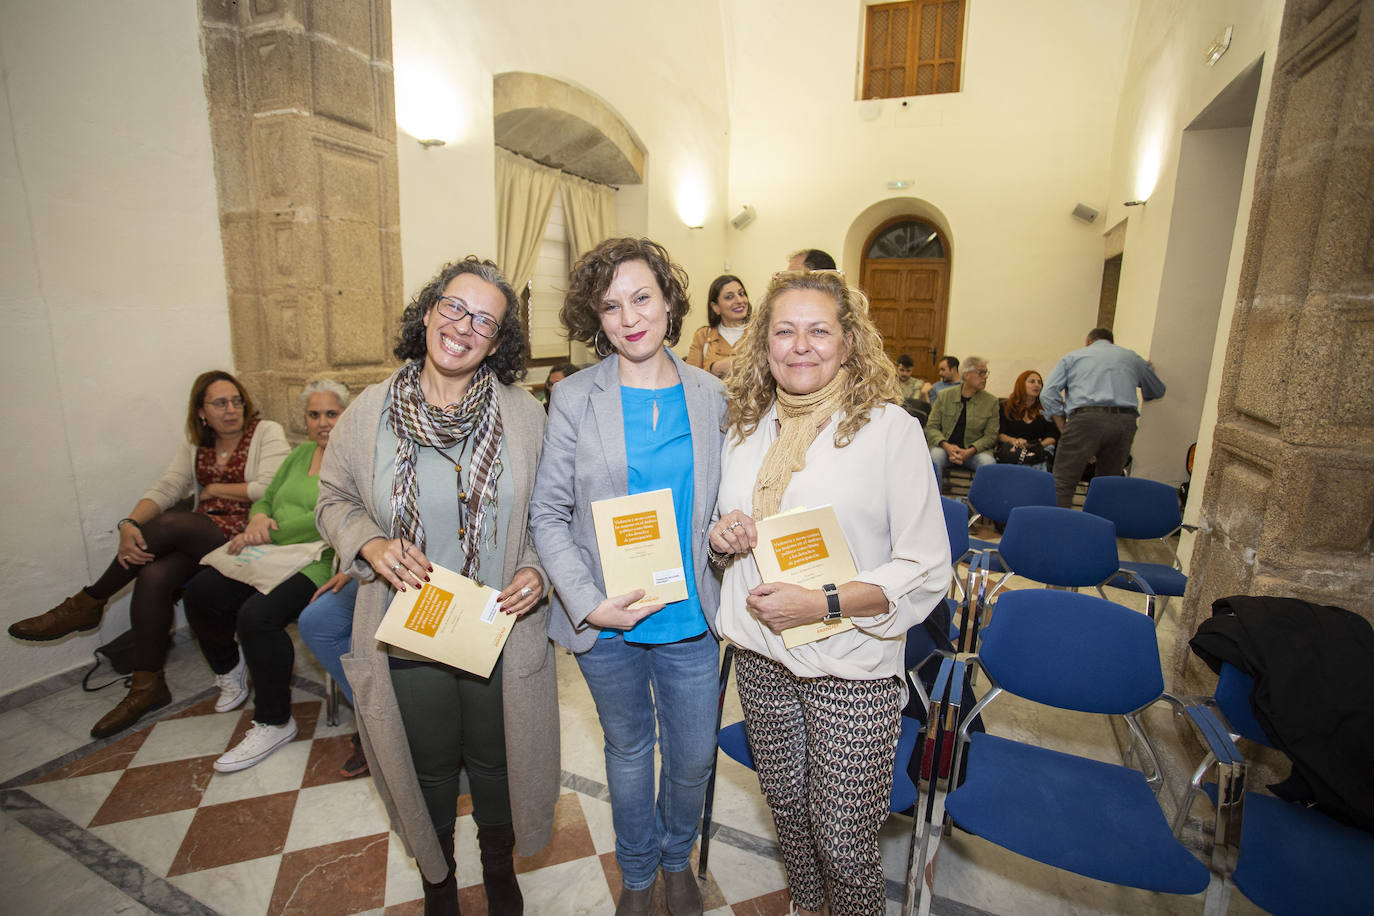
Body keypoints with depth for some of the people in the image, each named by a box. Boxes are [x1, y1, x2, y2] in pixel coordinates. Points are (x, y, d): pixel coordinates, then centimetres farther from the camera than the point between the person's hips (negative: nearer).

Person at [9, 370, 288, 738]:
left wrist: (214, 489, -3)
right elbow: (165, 487, 4)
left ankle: (87, 604, 0)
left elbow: (270, 489, -17)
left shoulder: (267, 433, -4)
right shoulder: (195, 443, 15)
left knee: (168, 523, -26)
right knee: (152, 577, -21)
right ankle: (146, 686, -7)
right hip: (199, 537, 5)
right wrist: (129, 523, -14)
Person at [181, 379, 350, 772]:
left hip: (317, 563, -8)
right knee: (200, 593, -7)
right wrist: (258, 520, -3)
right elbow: (266, 499, 20)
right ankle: (230, 668, 25)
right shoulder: (299, 453, 19)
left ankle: (274, 723, -7)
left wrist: (270, 533, -16)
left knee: (257, 615, -28)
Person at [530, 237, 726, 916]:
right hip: (605, 623, -1)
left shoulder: (709, 395, -1)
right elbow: (548, 514, -8)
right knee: (629, 749, 21)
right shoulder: (575, 400, -8)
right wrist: (587, 602, -17)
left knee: (693, 757, 18)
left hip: (689, 619, 2)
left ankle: (677, 859, 51)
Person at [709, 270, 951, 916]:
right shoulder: (745, 429, 3)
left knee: (842, 839, 7)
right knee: (785, 804, 22)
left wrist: (822, 603, -22)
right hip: (759, 657, 5)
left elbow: (928, 570, -12)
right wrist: (721, 539, -8)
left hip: (851, 668, -4)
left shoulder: (891, 428, -12)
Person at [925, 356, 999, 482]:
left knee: (988, 462, -31)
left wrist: (969, 451, -16)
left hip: (974, 451, 1)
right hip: (945, 447, 0)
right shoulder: (945, 396, 7)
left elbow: (990, 436, 2)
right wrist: (947, 446, -15)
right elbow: (931, 427, 3)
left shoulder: (991, 402, 7)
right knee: (935, 457, -33)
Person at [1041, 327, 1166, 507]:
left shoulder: (1072, 357, 20)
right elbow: (1158, 391, 39)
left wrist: (1064, 429, 9)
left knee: (1062, 484, -4)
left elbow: (1048, 394, 6)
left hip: (1086, 419, -3)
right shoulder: (1131, 357, 28)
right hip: (1125, 422, 3)